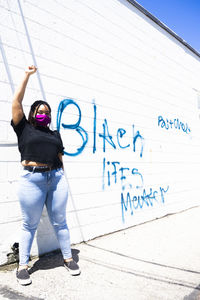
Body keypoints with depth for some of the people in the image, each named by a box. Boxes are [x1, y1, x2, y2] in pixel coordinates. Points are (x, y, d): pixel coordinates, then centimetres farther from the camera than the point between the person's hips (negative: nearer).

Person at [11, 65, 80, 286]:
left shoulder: (55, 134, 19)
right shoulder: (24, 128, 8)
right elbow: (16, 101, 4)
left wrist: (62, 179, 12)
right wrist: (28, 75, 10)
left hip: (56, 178, 4)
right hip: (32, 179, -3)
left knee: (59, 222, 11)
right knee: (29, 225, 6)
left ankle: (68, 258, 24)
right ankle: (23, 266, 21)